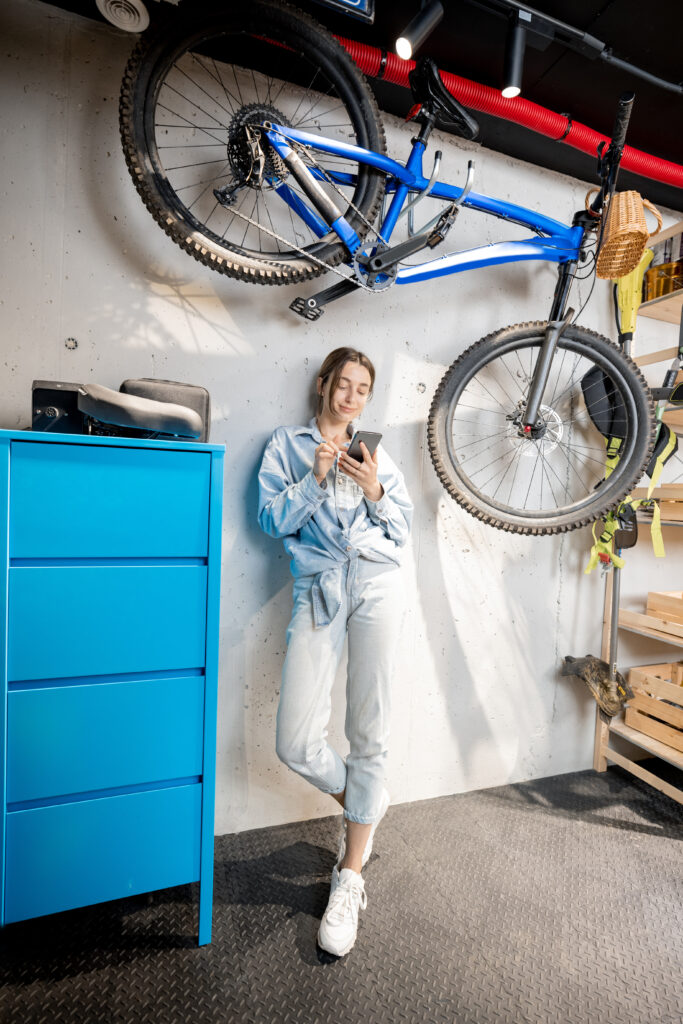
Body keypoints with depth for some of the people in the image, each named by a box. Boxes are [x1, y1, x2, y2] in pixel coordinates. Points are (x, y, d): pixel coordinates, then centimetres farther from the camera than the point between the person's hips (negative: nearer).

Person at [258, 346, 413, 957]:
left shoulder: (377, 454, 19)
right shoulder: (288, 444, 14)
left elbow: (403, 529, 14)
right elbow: (273, 519, 4)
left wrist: (375, 491, -4)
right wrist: (315, 478, -9)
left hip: (378, 585, 1)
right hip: (319, 589, -1)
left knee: (369, 735, 2)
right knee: (296, 745, -5)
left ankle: (351, 879, 24)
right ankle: (364, 804, 28)